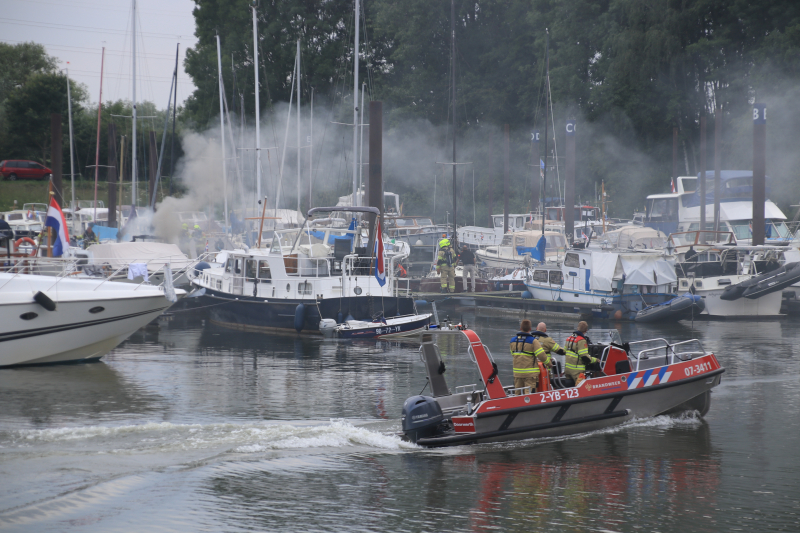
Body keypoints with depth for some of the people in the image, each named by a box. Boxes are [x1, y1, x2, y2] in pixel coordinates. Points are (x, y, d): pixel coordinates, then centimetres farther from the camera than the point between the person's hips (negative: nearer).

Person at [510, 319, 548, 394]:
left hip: (517, 372, 5)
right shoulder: (533, 341, -10)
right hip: (530, 373, -5)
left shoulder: (513, 340, 6)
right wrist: (548, 363, 4)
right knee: (529, 394, -5)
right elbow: (541, 355, -13)